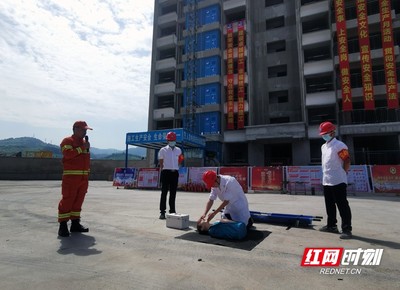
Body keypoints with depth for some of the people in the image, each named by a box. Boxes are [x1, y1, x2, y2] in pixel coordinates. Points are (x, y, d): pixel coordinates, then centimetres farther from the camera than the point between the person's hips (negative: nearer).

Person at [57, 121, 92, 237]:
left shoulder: (84, 142, 20)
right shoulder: (67, 141, -4)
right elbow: (68, 154, -22)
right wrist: (82, 148, -19)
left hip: (84, 177, 8)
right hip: (71, 176, -7)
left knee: (79, 200, 11)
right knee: (67, 200, -6)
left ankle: (75, 223, 19)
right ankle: (63, 225, 1)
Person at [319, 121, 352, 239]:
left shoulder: (339, 145, -11)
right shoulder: (323, 146, 14)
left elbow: (347, 161, -12)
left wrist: (343, 174, -6)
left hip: (338, 182, -9)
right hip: (326, 181, 9)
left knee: (343, 206, -3)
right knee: (329, 206, 18)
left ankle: (347, 229, 4)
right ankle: (331, 226, 30)